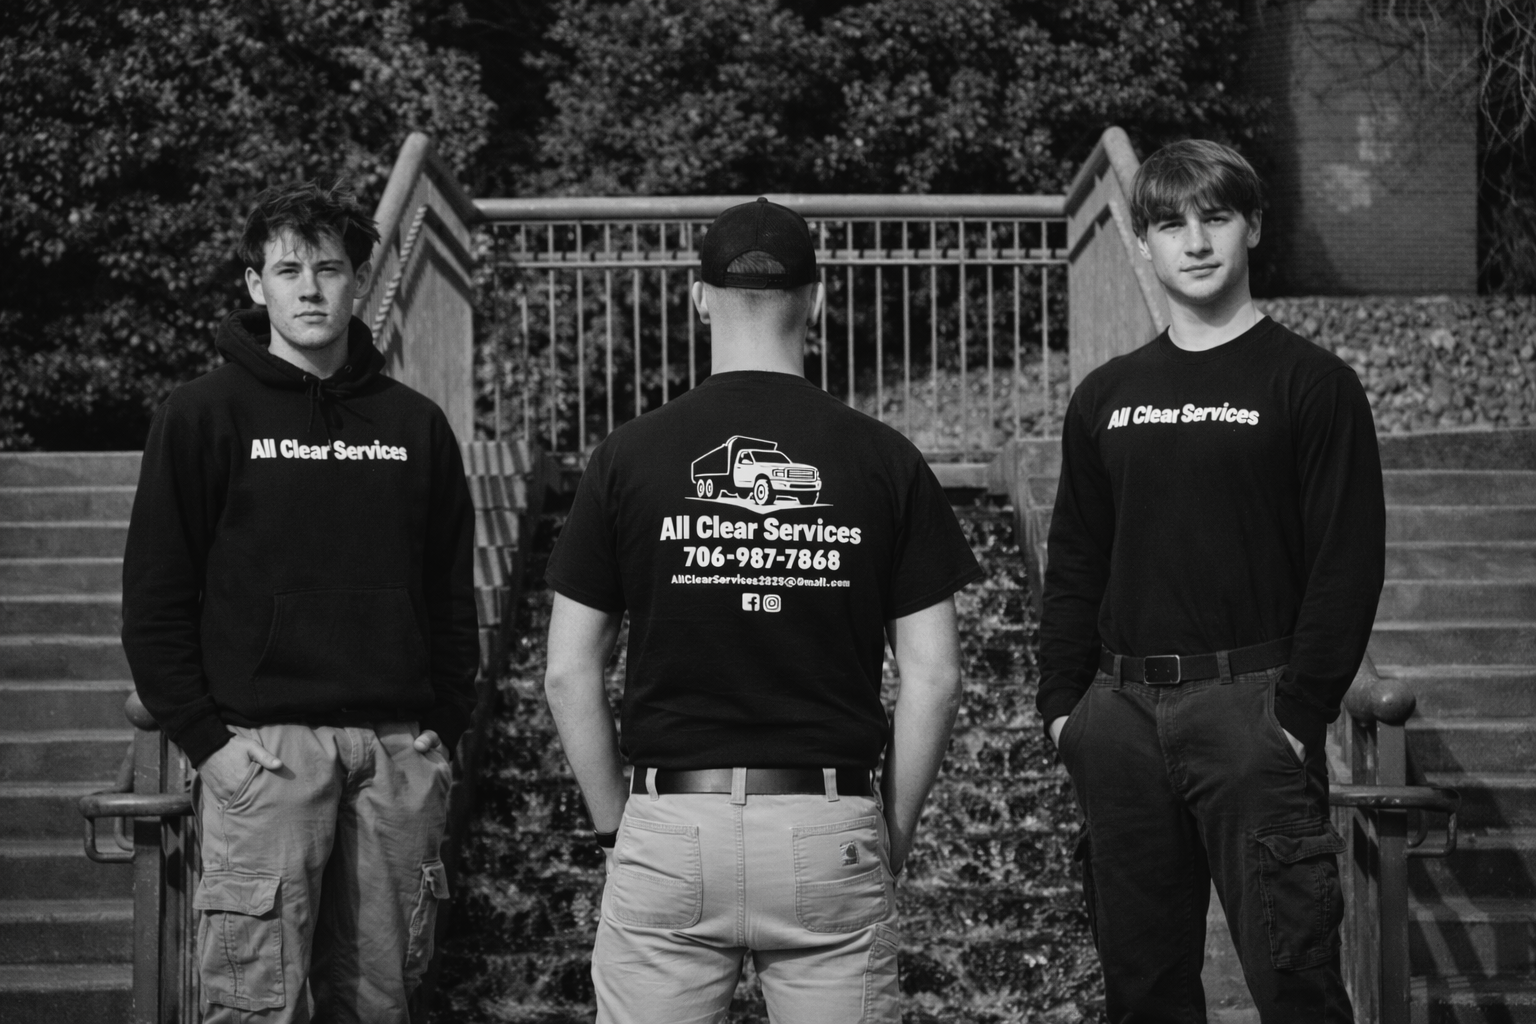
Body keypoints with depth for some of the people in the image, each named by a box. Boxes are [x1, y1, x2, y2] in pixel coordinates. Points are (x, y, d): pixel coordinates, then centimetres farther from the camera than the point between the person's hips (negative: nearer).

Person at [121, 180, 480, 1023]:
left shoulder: (414, 424, 13)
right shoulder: (204, 415, 3)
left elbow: (452, 597, 15)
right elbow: (155, 600, 0)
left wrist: (443, 732, 6)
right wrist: (206, 738, -7)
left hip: (399, 750, 3)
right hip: (263, 746, -3)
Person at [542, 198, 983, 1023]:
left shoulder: (628, 457, 0)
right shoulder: (883, 459, 0)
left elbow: (568, 672, 0)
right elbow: (932, 677, -1)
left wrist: (615, 825, 11)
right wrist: (891, 837, 9)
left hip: (669, 830, 0)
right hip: (829, 831, 0)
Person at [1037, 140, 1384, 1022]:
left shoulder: (1312, 385, 0)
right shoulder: (1106, 397, 15)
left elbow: (1348, 564, -6)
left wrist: (1299, 711, -13)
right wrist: (1064, 703, 7)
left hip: (1249, 707, -5)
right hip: (1121, 714, 5)